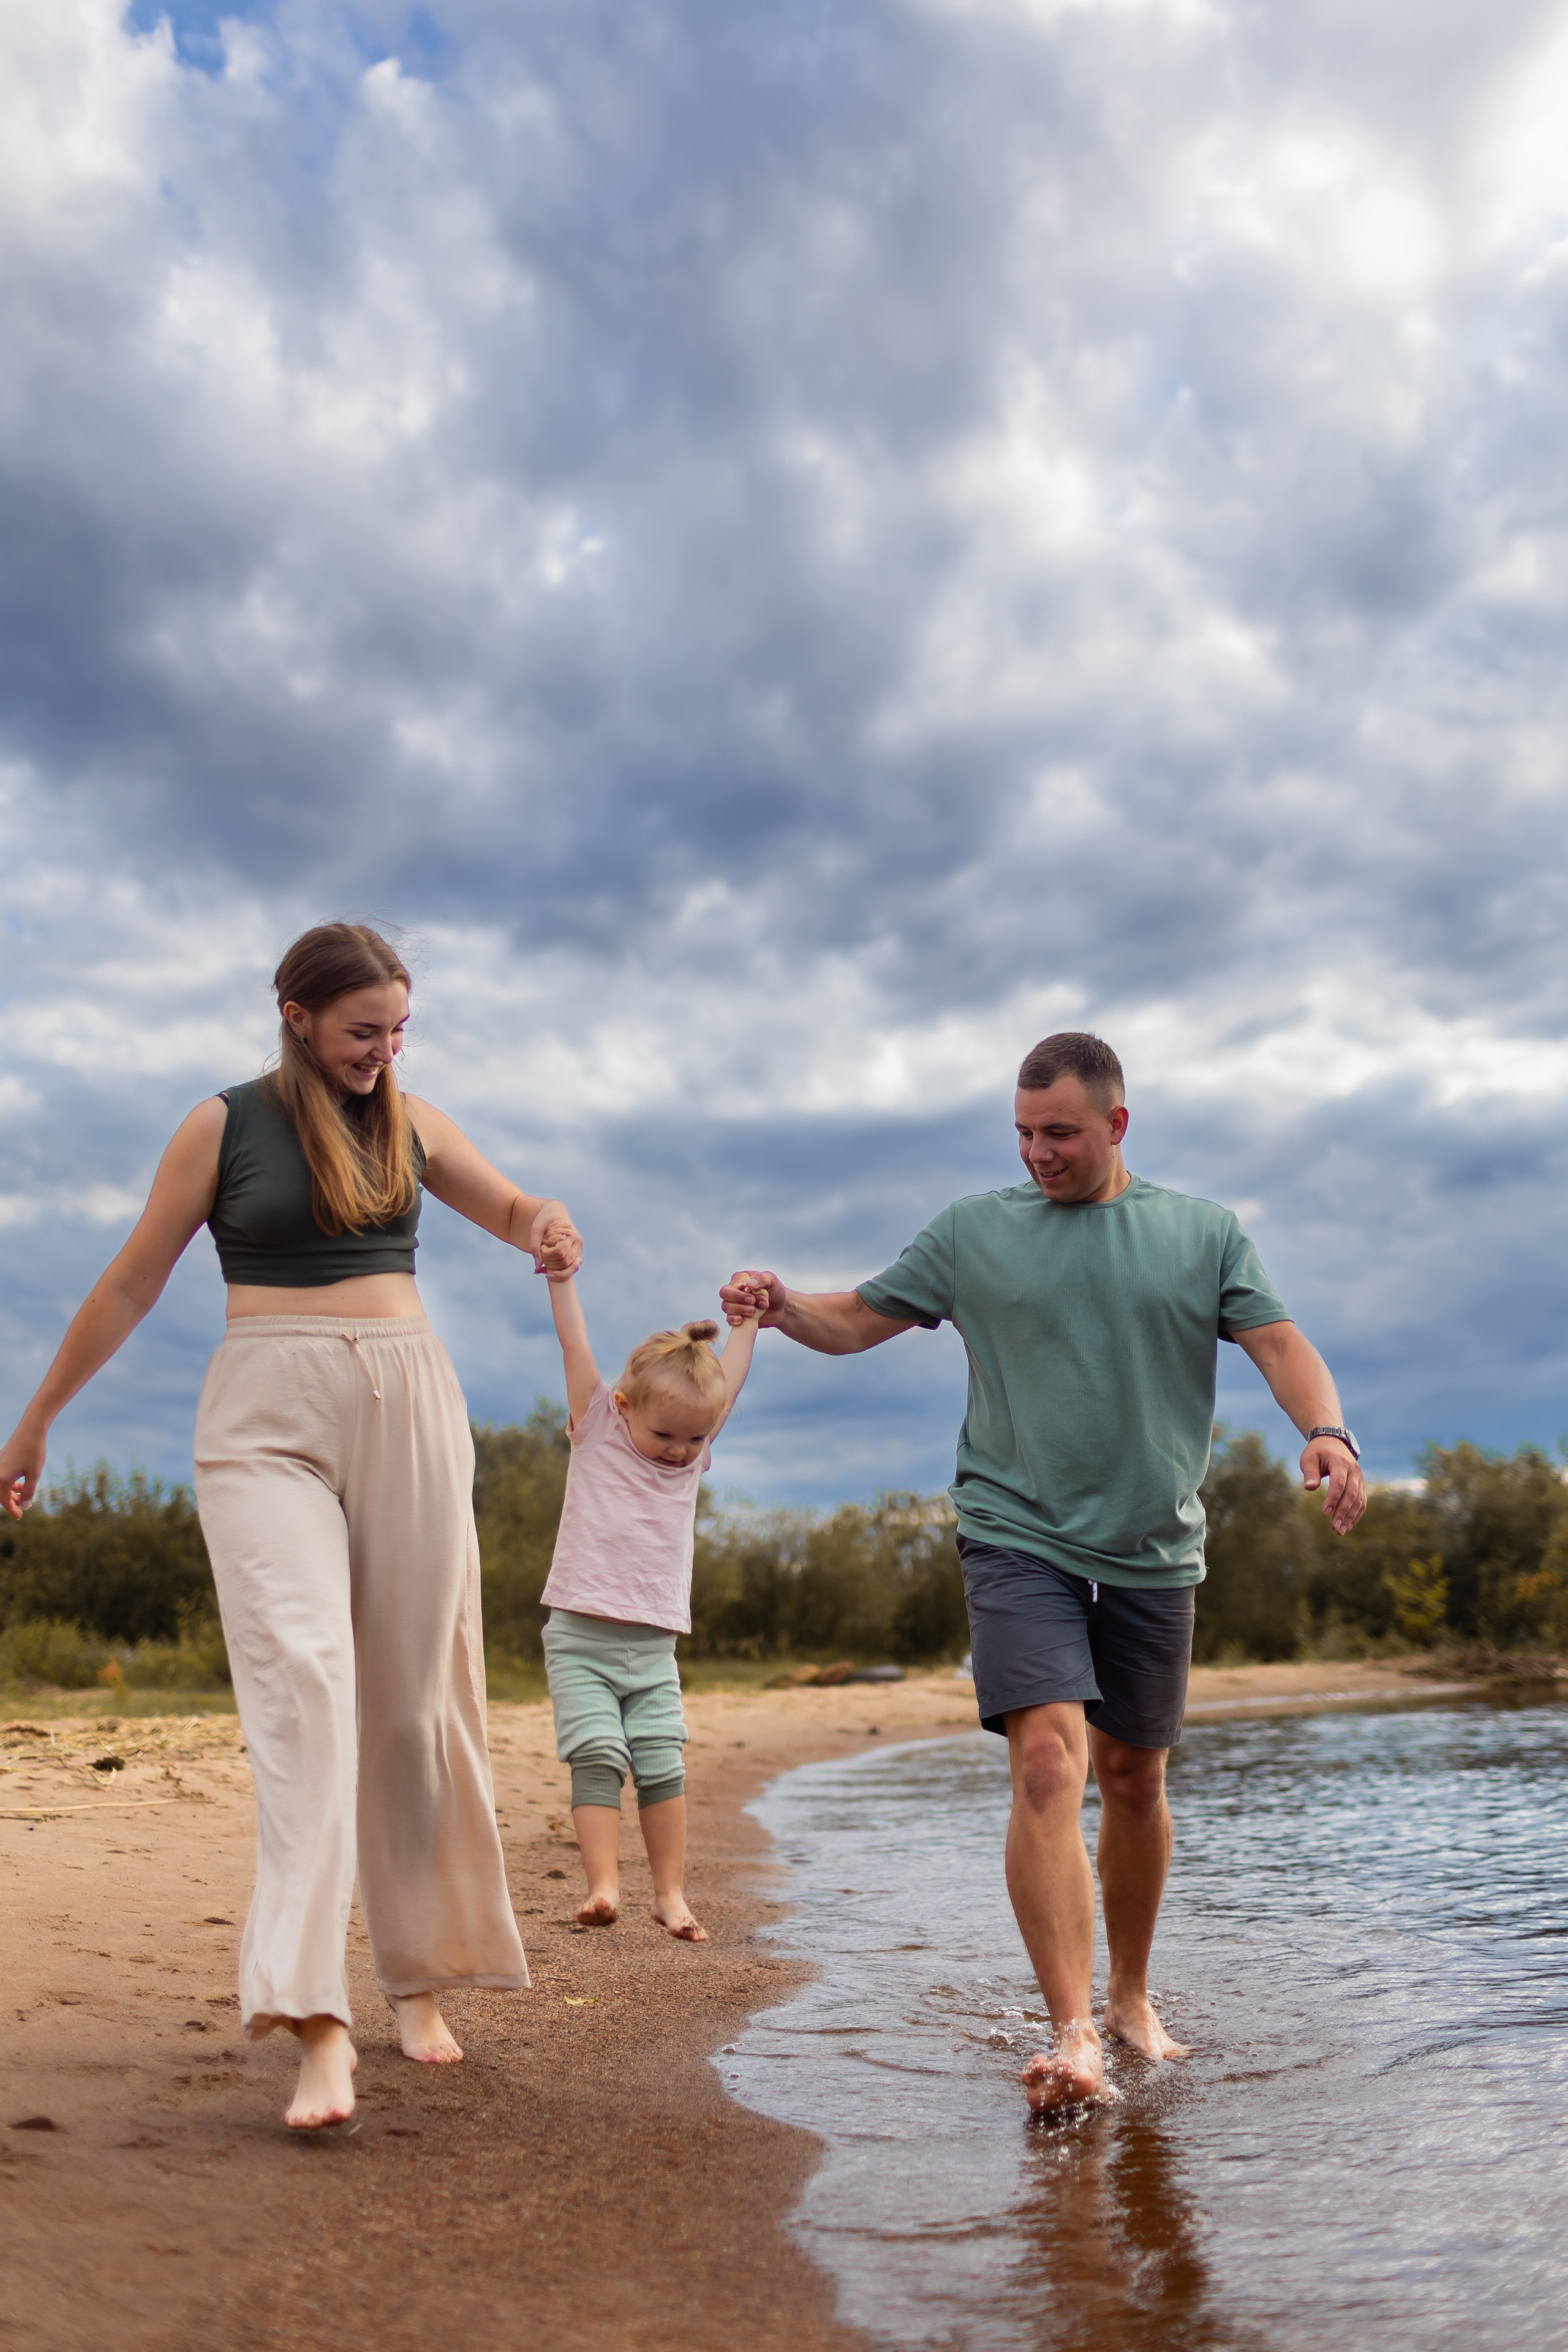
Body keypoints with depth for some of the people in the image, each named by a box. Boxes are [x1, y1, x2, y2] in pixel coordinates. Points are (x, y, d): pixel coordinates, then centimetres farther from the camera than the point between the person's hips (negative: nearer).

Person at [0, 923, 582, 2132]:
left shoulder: (411, 1122, 10)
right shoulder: (224, 1125, 2)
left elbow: (510, 1205, 20)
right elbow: (132, 1284, 8)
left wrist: (547, 1222, -5)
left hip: (407, 1407, 3)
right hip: (268, 1419, -3)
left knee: (418, 1695, 5)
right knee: (301, 1677, -17)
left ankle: (422, 1971, 19)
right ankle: (318, 2019, -20)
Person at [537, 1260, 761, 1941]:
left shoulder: (693, 1451, 9)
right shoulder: (596, 1431, 0)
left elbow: (729, 1381, 14)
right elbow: (575, 1348, -6)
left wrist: (749, 1317, 16)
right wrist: (560, 1277, -11)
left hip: (653, 1647, 3)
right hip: (580, 1635, -3)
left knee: (663, 1767, 0)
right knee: (597, 1757, -14)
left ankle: (671, 1893, 8)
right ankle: (603, 1883, -14)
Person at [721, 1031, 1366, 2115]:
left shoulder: (1206, 1233, 7)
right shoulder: (975, 1230, 6)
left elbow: (1279, 1342, -1)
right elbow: (858, 1319, 9)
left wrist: (1327, 1429, -20)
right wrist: (782, 1306, -11)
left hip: (1152, 1552, 2)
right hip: (1020, 1538, -2)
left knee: (1136, 1779, 12)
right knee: (1048, 1759, -18)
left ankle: (1131, 1997, 32)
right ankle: (1074, 2035, -17)